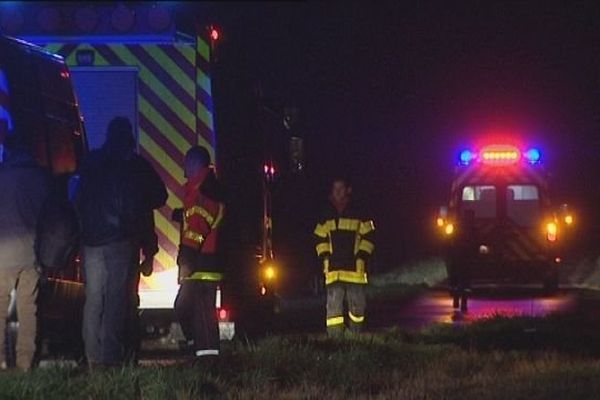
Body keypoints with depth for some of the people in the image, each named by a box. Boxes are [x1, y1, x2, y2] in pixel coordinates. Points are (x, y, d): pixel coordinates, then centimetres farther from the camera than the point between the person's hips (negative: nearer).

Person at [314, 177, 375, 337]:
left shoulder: (359, 216, 4)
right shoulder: (326, 217, 12)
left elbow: (368, 237, 4)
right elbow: (320, 239, 17)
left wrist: (361, 257, -6)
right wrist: (325, 257, 4)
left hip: (355, 268, -1)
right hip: (333, 269, 1)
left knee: (357, 305, 4)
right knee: (334, 305, -5)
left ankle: (356, 336, 20)